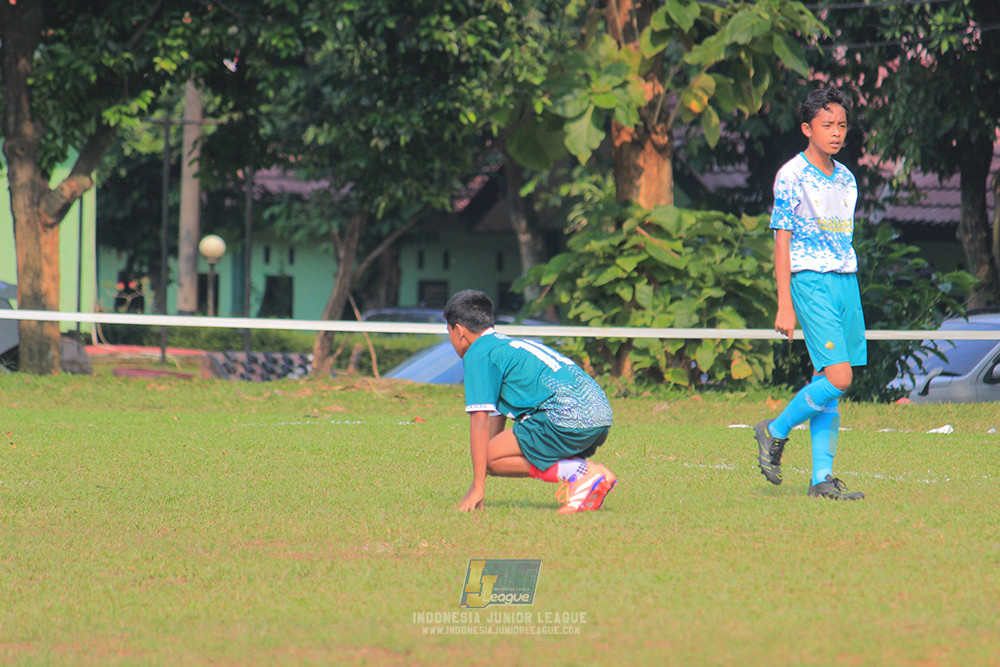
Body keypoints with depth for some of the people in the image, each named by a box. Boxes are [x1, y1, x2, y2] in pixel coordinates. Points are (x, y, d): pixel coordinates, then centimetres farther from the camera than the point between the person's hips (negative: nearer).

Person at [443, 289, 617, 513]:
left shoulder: (477, 354, 2)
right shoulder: (508, 345, 30)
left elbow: (480, 420, -4)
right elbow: (497, 417, 36)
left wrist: (477, 488, -2)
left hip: (568, 417, -9)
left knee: (491, 458, -3)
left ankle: (581, 473, -12)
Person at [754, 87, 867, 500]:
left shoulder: (846, 179, 14)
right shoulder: (792, 176, -6)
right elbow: (782, 244, -7)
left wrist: (849, 299, 19)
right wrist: (785, 306, -13)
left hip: (846, 281, 7)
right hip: (810, 282, -7)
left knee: (829, 382, 3)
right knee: (838, 378, -17)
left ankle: (822, 478, 4)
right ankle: (775, 431, 3)